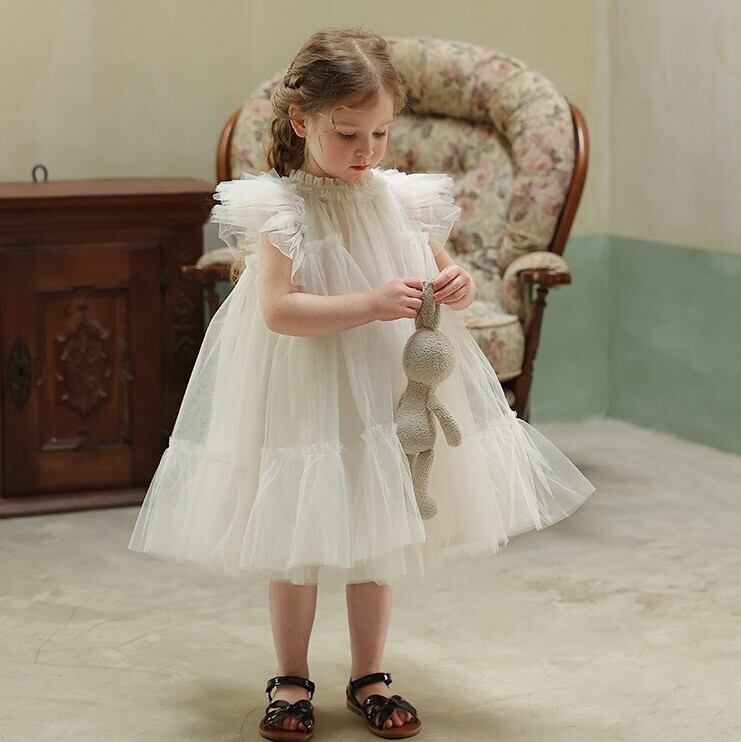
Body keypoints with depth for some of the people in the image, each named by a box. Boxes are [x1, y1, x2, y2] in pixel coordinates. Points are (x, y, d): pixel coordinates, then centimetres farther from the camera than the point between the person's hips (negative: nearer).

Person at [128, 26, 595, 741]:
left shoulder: (403, 197, 1)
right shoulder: (279, 207, -13)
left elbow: (447, 276, 9)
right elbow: (277, 308, -23)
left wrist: (457, 284, -15)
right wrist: (370, 305, -31)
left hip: (389, 390, 4)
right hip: (304, 395, -4)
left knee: (377, 536, 14)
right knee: (297, 539, 8)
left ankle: (368, 677, 28)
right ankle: (291, 678, 24)